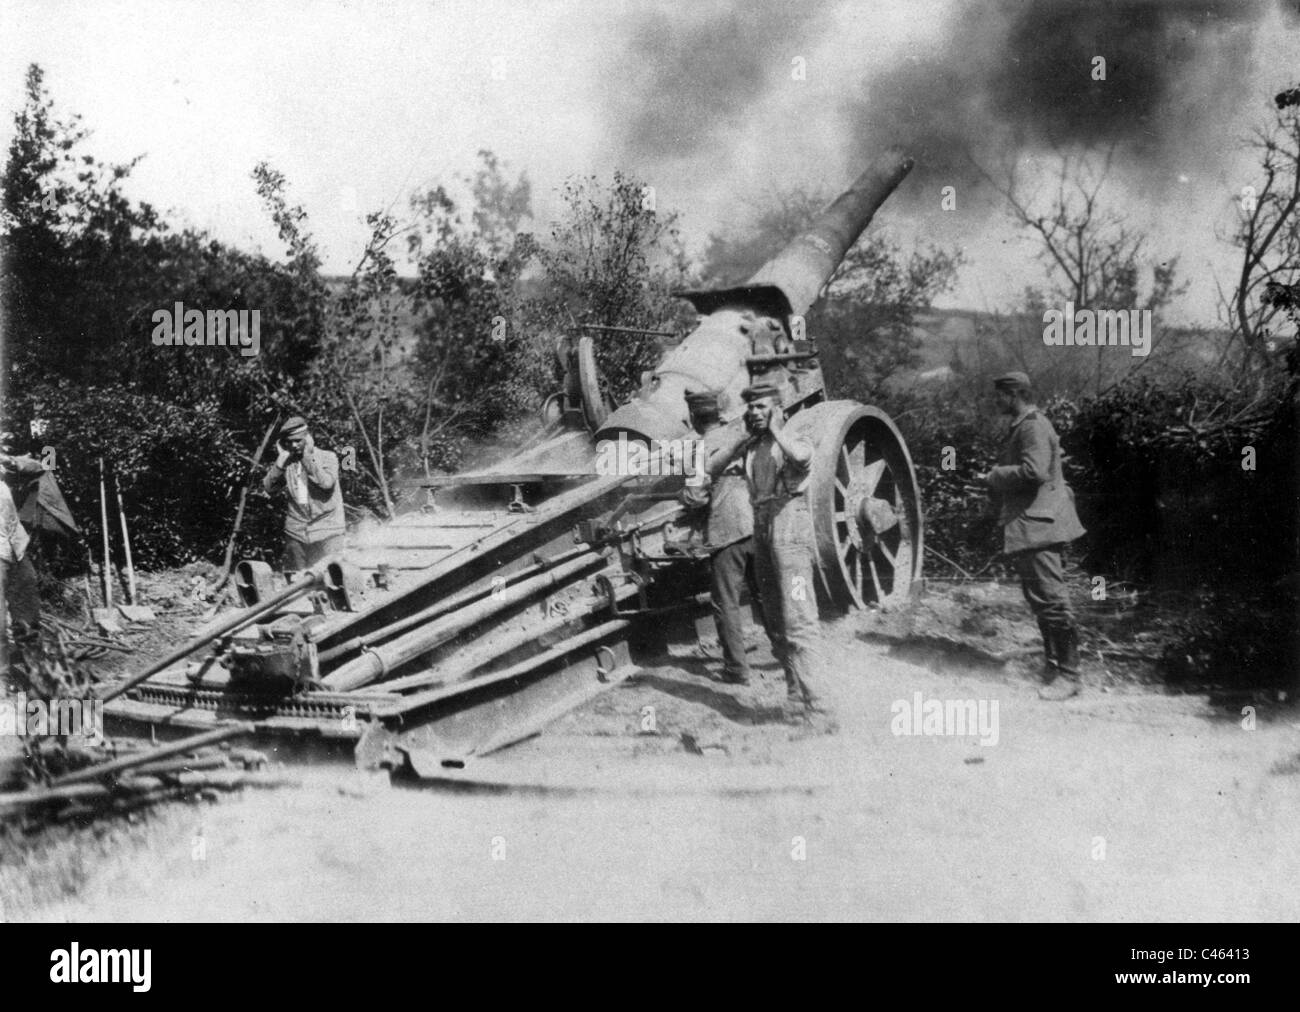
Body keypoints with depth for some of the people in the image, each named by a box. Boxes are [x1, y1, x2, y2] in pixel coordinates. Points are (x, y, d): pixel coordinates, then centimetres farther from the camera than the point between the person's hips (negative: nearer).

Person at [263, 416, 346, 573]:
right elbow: (269, 487, 1)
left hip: (326, 532, -4)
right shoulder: (287, 462, 11)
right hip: (296, 531, 4)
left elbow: (326, 482, -17)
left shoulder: (327, 457, 1)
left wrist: (308, 457, -13)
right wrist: (282, 459, -5)